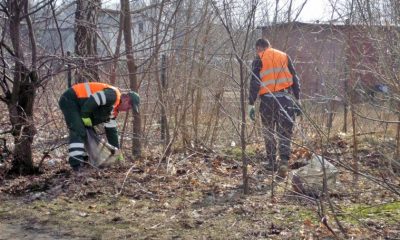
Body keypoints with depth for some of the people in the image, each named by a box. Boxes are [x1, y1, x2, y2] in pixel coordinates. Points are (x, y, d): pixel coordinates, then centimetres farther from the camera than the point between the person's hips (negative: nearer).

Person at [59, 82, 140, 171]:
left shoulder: (113, 110, 13)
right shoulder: (113, 94, -19)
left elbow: (111, 130, 18)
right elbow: (91, 101, -29)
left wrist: (117, 150, 18)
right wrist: (85, 117, -16)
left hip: (77, 105, 11)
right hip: (69, 100, -11)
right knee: (78, 131, -20)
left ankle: (86, 158, 19)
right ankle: (76, 163, -25)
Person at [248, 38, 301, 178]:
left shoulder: (259, 60, 3)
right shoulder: (284, 56, 13)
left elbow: (254, 83, -4)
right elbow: (295, 79, 11)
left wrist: (251, 104, -3)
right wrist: (297, 99, 14)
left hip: (267, 100, -2)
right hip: (286, 98, 2)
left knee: (269, 132, 13)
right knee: (285, 133, 2)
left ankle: (272, 163, 17)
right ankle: (284, 161, -16)